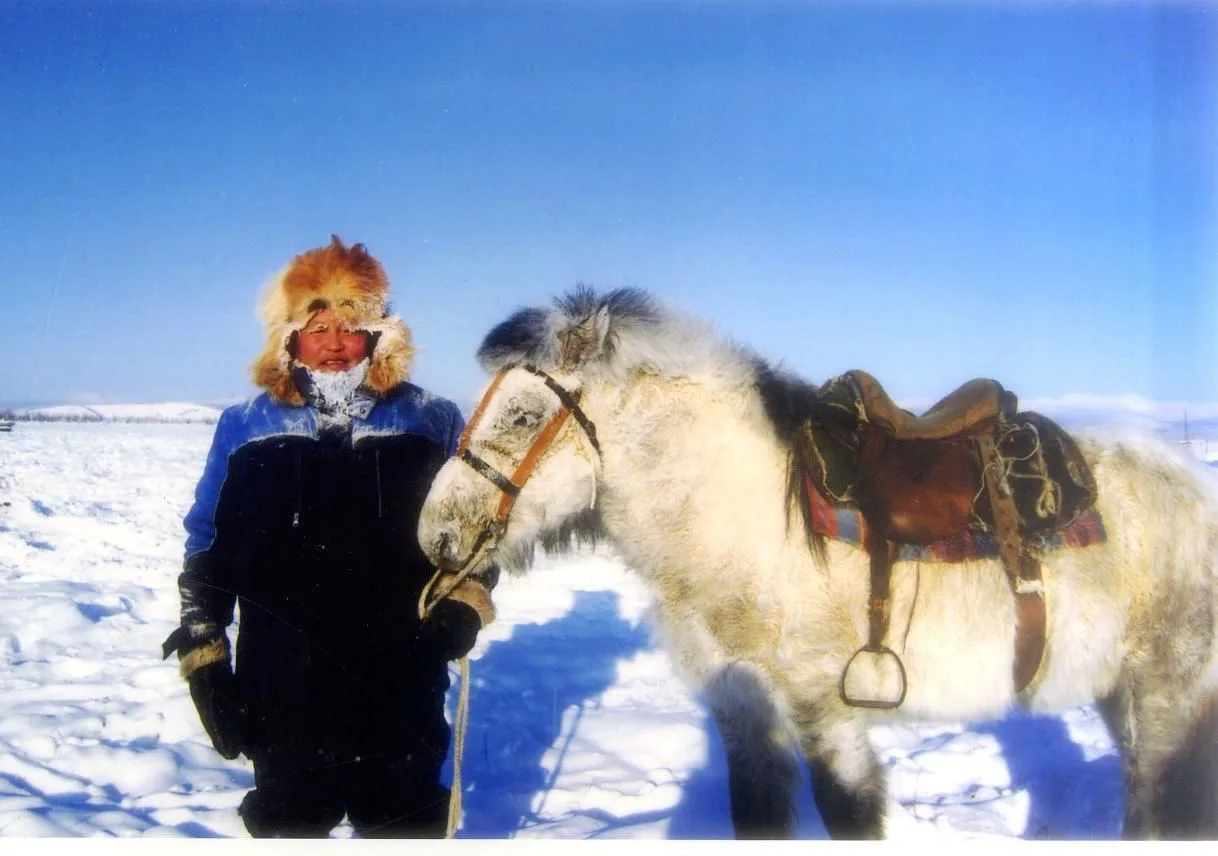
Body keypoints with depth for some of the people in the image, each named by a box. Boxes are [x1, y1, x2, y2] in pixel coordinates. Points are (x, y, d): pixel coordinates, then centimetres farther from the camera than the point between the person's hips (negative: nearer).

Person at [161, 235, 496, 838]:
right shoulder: (245, 430, 1)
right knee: (287, 825, 16)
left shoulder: (433, 425, 0)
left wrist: (466, 604, -7)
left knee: (407, 829, 16)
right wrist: (203, 658, 2)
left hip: (401, 700, 0)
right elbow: (207, 551, 7)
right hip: (282, 701, 0)